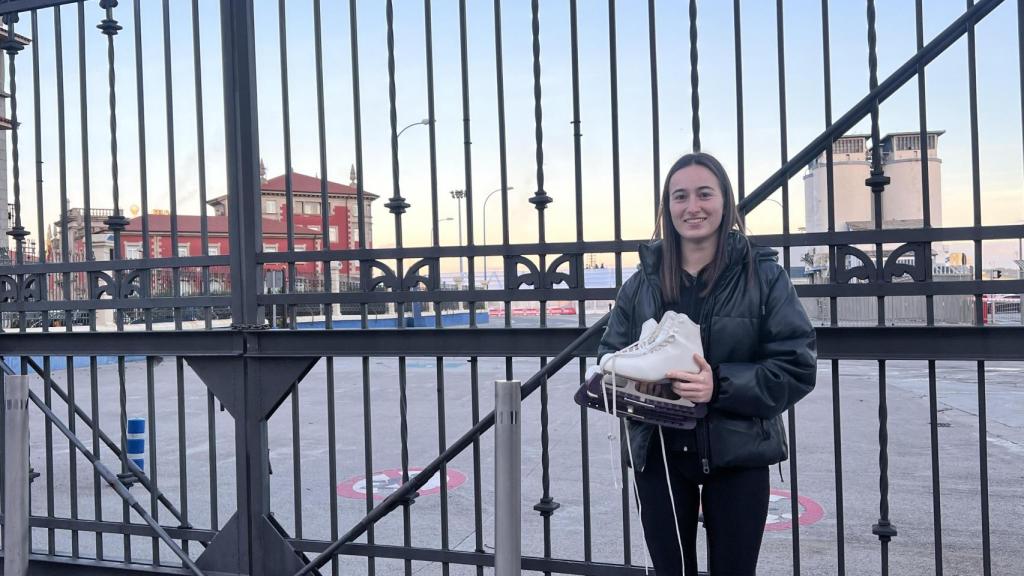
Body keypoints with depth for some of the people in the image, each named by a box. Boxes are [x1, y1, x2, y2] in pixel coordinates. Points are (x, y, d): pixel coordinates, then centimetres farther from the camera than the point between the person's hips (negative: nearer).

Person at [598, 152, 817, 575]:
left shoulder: (763, 274, -6)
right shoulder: (643, 282, 3)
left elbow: (797, 366, -10)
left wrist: (722, 386, -23)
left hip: (737, 453, -2)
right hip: (658, 453, 2)